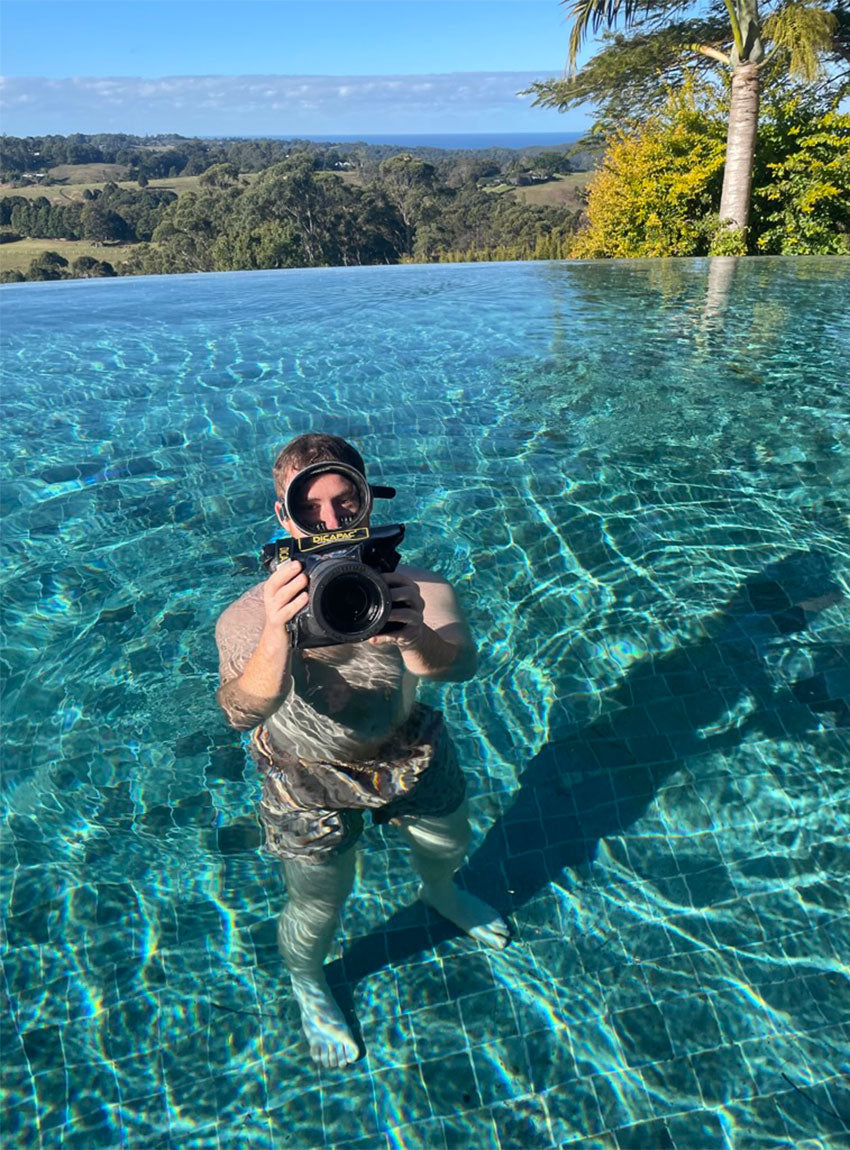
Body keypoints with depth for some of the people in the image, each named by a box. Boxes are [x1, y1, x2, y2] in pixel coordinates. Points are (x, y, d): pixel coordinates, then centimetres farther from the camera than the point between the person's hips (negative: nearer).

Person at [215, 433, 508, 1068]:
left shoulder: (413, 588, -25)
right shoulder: (251, 615, -29)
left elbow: (459, 664, -39)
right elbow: (243, 711, -43)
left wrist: (414, 636, -63)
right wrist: (276, 636, -64)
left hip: (411, 751, 3)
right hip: (310, 779, -2)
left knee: (448, 844, 28)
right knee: (316, 912, 15)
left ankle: (440, 892, 68)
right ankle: (308, 984, 54)